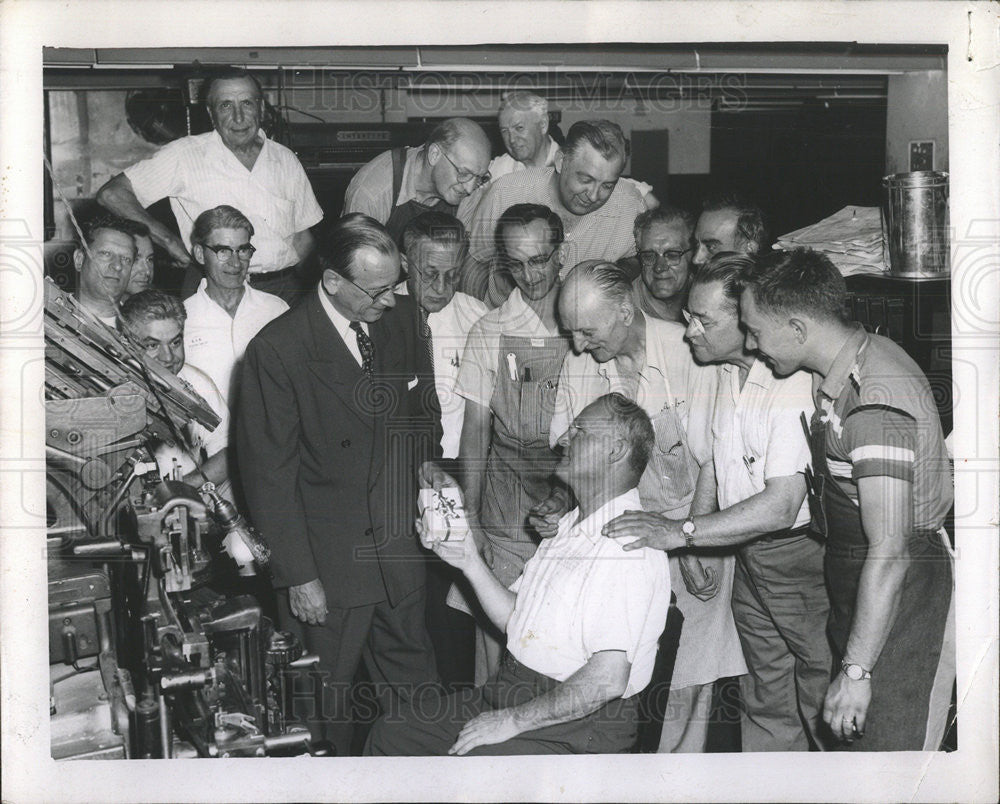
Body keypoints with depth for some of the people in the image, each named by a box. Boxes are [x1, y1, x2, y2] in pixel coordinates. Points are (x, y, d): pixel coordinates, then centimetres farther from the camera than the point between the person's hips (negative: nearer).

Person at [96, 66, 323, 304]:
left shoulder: (286, 160, 12)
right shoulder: (185, 155, 0)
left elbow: (303, 238, 19)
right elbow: (111, 194, -3)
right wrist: (170, 242, -8)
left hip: (283, 291, 3)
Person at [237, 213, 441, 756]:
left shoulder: (401, 319, 0)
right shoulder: (277, 350, -18)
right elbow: (269, 474, -14)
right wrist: (299, 576, -14)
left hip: (401, 551, 5)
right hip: (328, 562, -5)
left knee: (415, 685, 18)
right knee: (326, 699, 12)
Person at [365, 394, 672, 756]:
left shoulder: (629, 550, -20)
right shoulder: (568, 525, 14)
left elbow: (608, 680, -27)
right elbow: (514, 617, 16)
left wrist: (513, 720, -21)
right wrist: (469, 561, 2)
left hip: (578, 724, -9)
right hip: (509, 692, 9)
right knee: (389, 735, 7)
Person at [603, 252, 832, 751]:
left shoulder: (794, 383, -22)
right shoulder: (728, 374, 5)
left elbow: (780, 506, -26)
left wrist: (681, 532, -24)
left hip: (799, 555, -8)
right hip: (748, 558, 8)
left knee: (821, 708, 4)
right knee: (765, 706, 18)